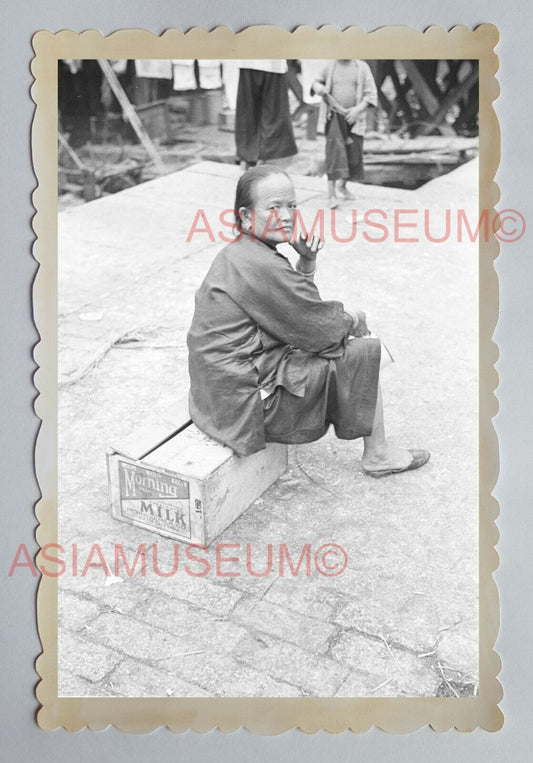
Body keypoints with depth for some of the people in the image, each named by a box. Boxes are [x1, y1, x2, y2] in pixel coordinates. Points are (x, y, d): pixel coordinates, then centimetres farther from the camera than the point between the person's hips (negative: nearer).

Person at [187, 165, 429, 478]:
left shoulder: (237, 254, 10)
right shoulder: (262, 267, -24)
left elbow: (299, 310, 15)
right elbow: (320, 330, -16)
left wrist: (306, 263, -1)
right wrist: (353, 320, 5)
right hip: (251, 402, -11)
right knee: (364, 352, -3)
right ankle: (378, 455, 14)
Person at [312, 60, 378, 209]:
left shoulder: (362, 67, 1)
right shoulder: (330, 66, 4)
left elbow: (371, 94, -1)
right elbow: (316, 82, 18)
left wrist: (358, 109, -16)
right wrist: (317, 87, -7)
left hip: (353, 117, 2)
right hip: (334, 115, -2)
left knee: (353, 154, 8)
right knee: (335, 150, -18)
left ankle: (342, 185, 34)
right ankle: (331, 193, -21)